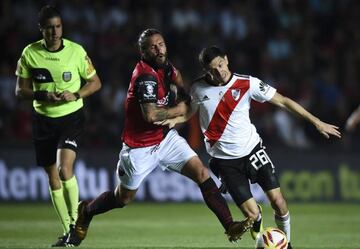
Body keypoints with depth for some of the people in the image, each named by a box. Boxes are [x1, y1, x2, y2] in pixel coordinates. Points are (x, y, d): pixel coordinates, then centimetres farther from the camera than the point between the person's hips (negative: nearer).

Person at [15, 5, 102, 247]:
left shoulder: (76, 51, -8)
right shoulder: (30, 53, -4)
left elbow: (95, 82, 2)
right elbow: (20, 90, 1)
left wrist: (76, 95, -16)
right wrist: (42, 95, -19)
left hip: (72, 117, -3)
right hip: (44, 120, 3)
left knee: (64, 169, -22)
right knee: (53, 178, 6)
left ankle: (75, 220, -3)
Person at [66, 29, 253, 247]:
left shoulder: (164, 66, -1)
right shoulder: (146, 76, -26)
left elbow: (175, 75, 26)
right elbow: (150, 115, -36)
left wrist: (185, 96, 10)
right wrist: (179, 109, -21)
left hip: (166, 137, 6)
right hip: (140, 146, -6)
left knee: (201, 174, -12)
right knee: (123, 199, 12)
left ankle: (229, 225, -15)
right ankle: (86, 212, 40)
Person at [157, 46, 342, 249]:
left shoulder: (248, 84, -11)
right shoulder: (199, 89, -7)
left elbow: (282, 101, -6)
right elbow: (189, 112, 12)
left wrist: (316, 122, -7)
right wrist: (173, 121, -11)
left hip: (252, 149, 0)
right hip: (225, 161, 0)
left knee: (278, 201, -10)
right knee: (252, 214, -8)